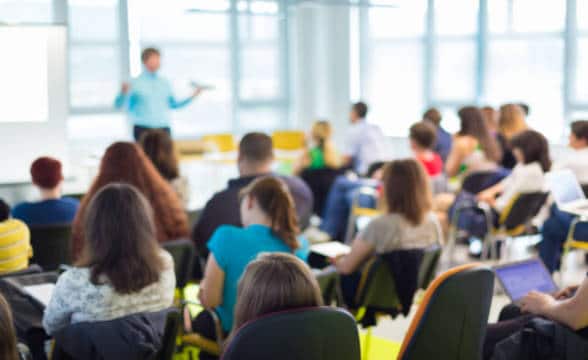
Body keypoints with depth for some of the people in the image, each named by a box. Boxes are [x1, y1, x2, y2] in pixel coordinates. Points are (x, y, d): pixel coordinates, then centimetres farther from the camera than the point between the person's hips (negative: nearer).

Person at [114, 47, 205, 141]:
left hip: (163, 129, 4)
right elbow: (119, 105, -3)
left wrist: (193, 96, 11)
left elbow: (173, 104, 20)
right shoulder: (135, 83, -1)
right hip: (143, 129, -4)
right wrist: (123, 93, -24)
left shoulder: (164, 83, 10)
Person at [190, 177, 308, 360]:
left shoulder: (227, 236, -22)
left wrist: (204, 287, 2)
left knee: (201, 319, 31)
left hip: (232, 331, -4)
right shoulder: (295, 245, -8)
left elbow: (210, 300, -19)